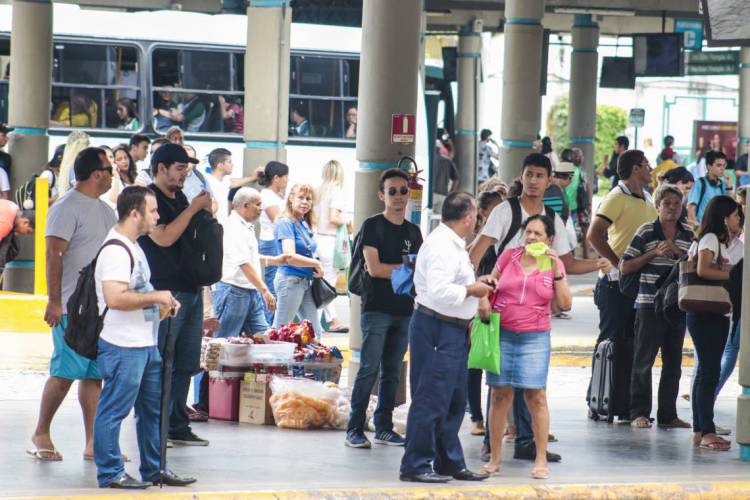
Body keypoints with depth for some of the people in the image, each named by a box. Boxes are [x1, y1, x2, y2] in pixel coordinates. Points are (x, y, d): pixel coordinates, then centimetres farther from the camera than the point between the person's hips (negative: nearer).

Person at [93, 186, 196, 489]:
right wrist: (156, 297, -19)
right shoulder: (115, 251, -18)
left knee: (153, 408, 15)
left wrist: (160, 304, 16)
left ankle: (154, 469, 24)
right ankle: (109, 473, 4)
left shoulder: (133, 247, 17)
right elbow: (115, 298, -28)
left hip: (145, 344, 11)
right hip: (122, 347, -11)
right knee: (114, 410, -2)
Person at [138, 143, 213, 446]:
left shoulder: (179, 198, 17)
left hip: (191, 290, 9)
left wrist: (207, 214, 8)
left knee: (186, 364, 10)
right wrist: (194, 208, -16)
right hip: (165, 292, -9)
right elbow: (164, 238, -21)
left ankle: (177, 426, 15)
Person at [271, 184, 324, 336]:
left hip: (307, 282, 9)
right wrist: (317, 264, -11)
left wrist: (317, 270, 1)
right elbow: (290, 257, -22)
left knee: (314, 332, 8)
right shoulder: (286, 223, -12)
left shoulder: (305, 224, 13)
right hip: (290, 280, -9)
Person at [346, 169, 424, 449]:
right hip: (376, 308, -6)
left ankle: (384, 428, 12)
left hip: (404, 310, 6)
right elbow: (374, 268, -12)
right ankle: (355, 429, -8)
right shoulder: (373, 226, -3)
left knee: (392, 372, 7)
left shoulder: (413, 232, 16)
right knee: (369, 369, -10)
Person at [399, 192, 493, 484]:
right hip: (437, 330, -11)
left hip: (453, 330, 11)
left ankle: (450, 463, 25)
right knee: (431, 401, -7)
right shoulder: (441, 246, -18)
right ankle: (415, 465, -2)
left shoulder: (452, 244, 16)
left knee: (454, 402, 16)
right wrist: (471, 290, -15)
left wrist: (474, 284, 13)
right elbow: (439, 291, -27)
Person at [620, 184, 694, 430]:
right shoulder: (646, 232, -4)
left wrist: (679, 253, -7)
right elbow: (625, 267, -5)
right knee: (643, 361, 0)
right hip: (649, 305, -4)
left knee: (673, 362, 9)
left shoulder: (688, 234, 9)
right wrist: (654, 253, -14)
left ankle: (668, 414, 15)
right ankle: (639, 413, 7)